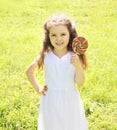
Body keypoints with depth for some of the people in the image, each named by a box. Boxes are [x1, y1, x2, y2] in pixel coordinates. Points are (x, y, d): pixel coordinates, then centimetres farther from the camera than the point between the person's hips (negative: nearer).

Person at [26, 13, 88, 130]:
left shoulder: (74, 57, -11)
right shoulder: (45, 56, -9)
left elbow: (80, 83, -11)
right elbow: (29, 71, 8)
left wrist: (78, 66, -26)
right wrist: (38, 88, 1)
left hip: (70, 100, 0)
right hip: (50, 101, 0)